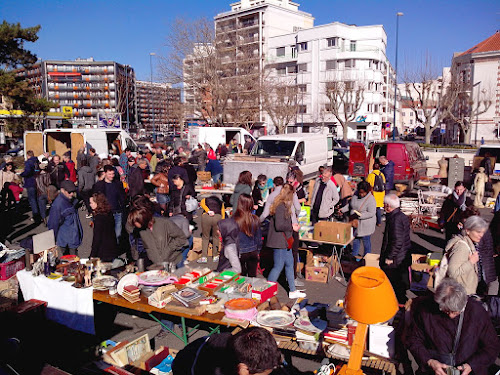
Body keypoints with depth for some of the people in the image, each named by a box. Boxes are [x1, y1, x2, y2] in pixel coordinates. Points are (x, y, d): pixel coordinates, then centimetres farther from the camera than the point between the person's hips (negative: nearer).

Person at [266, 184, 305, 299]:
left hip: (285, 241, 10)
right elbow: (279, 226, -26)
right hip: (279, 242, -10)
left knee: (289, 264, 16)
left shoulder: (284, 205, 10)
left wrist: (292, 225, 10)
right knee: (278, 266, -2)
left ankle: (293, 291, 28)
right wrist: (292, 227, -14)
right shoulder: (281, 206, -21)